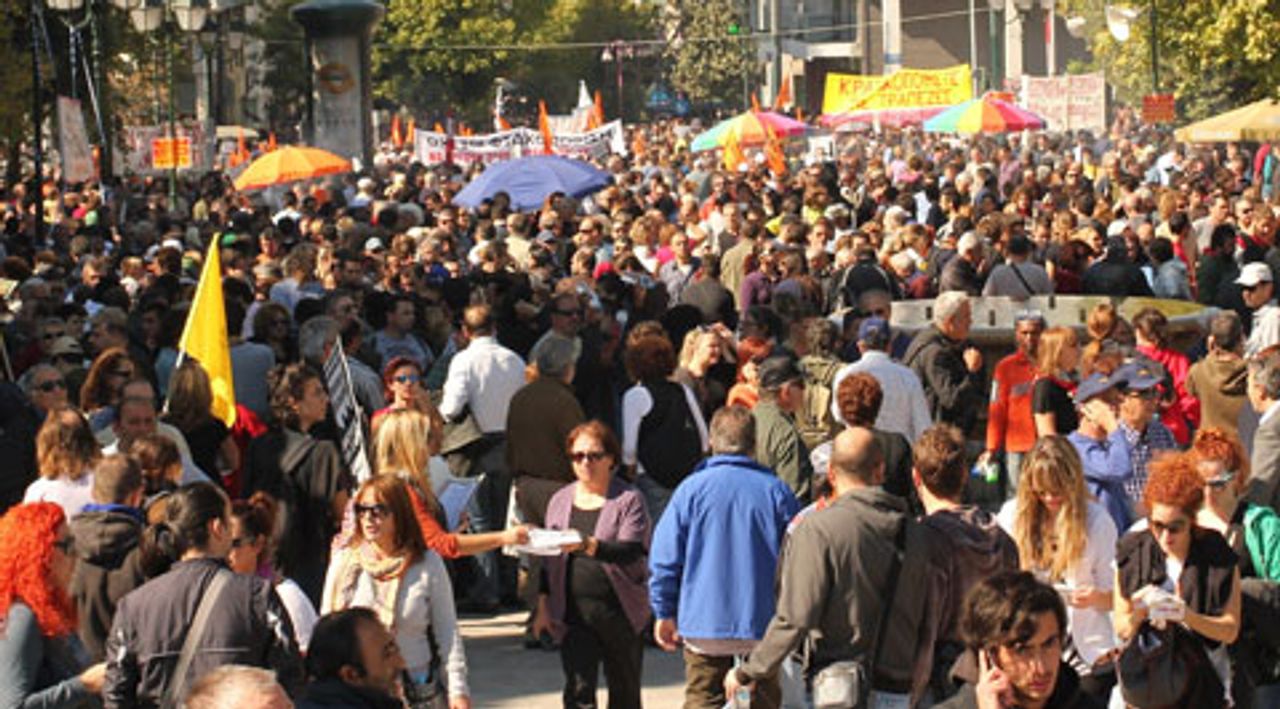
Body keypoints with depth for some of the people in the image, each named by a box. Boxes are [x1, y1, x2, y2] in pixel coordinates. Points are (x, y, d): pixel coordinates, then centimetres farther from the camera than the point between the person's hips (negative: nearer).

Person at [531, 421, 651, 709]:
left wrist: (589, 546, -33)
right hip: (573, 614, 2)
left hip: (620, 613, -2)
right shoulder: (560, 500, 11)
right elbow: (549, 560, 17)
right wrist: (544, 606, 11)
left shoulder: (629, 499, -3)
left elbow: (632, 551, -18)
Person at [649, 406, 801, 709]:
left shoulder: (692, 488, -5)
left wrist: (664, 613, 8)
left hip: (703, 625, -1)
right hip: (762, 626, 1)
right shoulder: (777, 491, -2)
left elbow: (664, 559, -3)